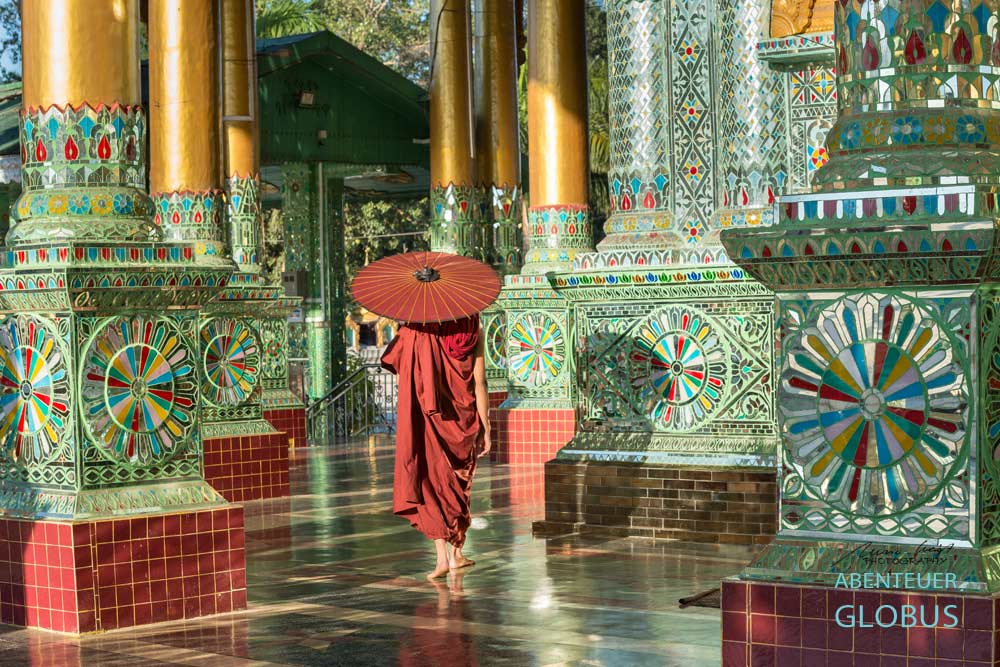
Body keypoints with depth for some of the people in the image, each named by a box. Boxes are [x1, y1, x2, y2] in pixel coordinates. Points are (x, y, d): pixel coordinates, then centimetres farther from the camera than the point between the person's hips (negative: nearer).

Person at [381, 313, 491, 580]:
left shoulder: (415, 331, -8)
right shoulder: (473, 332, -4)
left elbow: (400, 377, -6)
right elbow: (479, 384, -4)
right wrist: (485, 428, 0)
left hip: (426, 418, -2)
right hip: (462, 420, 2)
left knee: (431, 481, 5)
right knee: (458, 483, 17)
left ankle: (442, 556, -7)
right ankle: (456, 553, 23)